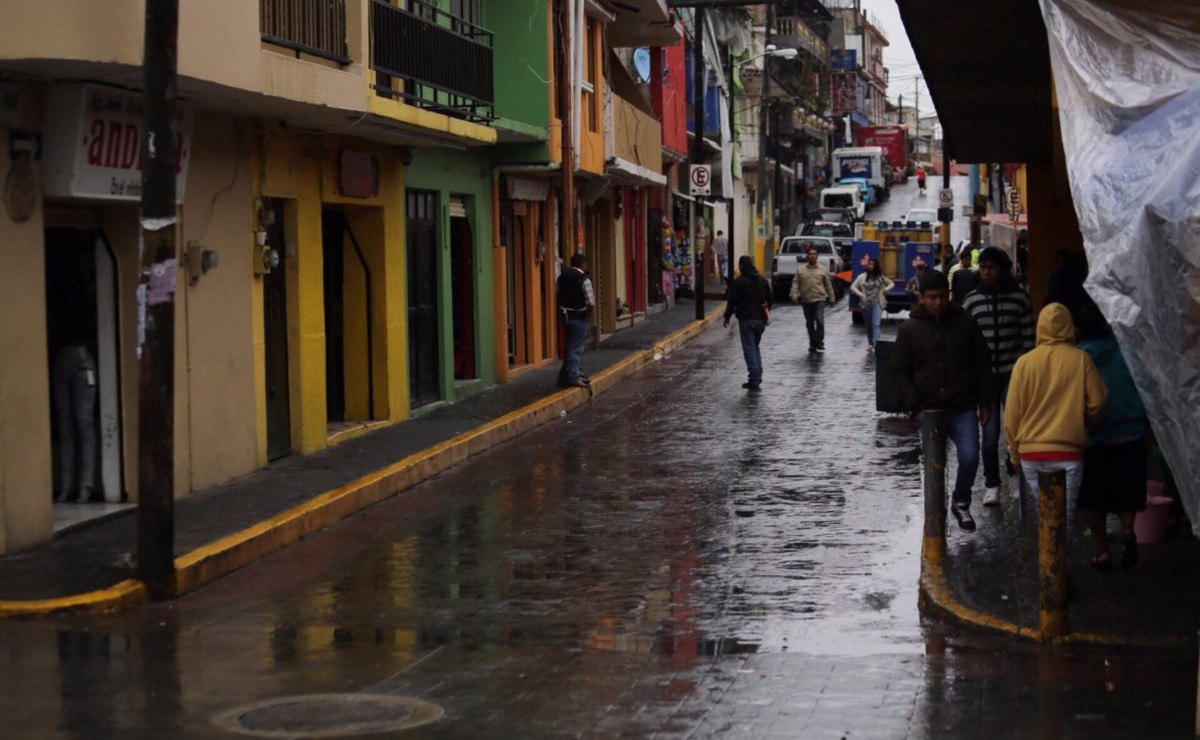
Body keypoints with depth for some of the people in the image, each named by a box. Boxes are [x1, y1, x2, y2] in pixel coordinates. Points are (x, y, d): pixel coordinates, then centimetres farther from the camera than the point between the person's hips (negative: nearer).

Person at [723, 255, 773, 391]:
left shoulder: (738, 282, -11)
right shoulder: (763, 280, 9)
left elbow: (732, 302, -10)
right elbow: (770, 300, 15)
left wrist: (727, 316, 4)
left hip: (746, 320, -6)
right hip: (760, 319, 6)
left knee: (749, 349, -3)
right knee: (755, 347, 19)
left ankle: (754, 379, -7)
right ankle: (758, 376, 13)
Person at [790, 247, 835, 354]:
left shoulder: (823, 269, 6)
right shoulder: (800, 269, 6)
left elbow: (828, 285, 10)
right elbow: (795, 283, 2)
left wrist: (831, 298, 10)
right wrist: (794, 295, -12)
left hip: (819, 299, -2)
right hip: (805, 300, 2)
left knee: (820, 321, -14)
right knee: (809, 324, 9)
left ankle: (819, 343, -4)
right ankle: (812, 344, 18)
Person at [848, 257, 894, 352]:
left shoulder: (881, 277, 2)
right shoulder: (862, 277, 3)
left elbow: (891, 284, 10)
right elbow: (853, 287, 6)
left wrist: (886, 289, -10)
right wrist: (860, 294, -10)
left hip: (877, 304, -2)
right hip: (866, 304, 2)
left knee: (875, 324, -15)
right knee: (868, 325, 12)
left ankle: (875, 344, -24)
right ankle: (870, 344, 27)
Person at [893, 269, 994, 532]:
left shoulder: (965, 322, 3)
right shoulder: (910, 328, 1)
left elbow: (984, 364, 9)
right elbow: (900, 370, 4)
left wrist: (985, 402, 5)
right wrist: (915, 404, -7)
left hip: (963, 409, 0)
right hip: (929, 411, 0)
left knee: (970, 458, -12)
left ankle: (961, 502, 15)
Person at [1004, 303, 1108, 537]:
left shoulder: (1024, 362, -1)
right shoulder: (1081, 360, -4)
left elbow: (1011, 413, 1)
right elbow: (1097, 402, 1)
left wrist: (1014, 450, 13)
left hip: (1030, 451, 2)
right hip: (1068, 451, -2)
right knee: (1064, 515, 0)